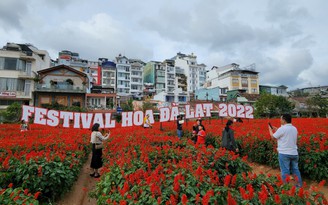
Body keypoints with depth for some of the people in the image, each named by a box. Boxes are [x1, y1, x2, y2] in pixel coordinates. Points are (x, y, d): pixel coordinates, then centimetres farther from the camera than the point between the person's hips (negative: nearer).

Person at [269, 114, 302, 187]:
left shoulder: (282, 129, -16)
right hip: (294, 153, 7)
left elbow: (273, 136, -3)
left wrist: (270, 129, 13)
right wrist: (277, 130, 22)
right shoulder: (294, 129, 6)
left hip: (284, 153, -7)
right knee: (295, 170, 18)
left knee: (285, 171, 2)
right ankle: (299, 185, 26)